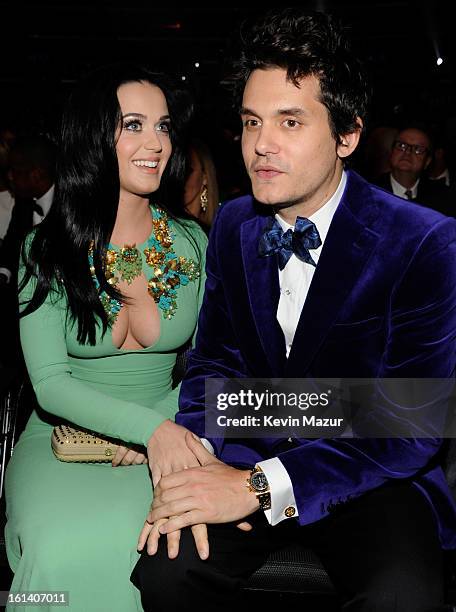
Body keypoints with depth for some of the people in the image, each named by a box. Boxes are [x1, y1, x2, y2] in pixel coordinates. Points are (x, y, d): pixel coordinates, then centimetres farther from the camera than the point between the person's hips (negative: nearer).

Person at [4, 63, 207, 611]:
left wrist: (165, 427, -14)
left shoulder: (192, 241, 2)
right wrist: (148, 426, -24)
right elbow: (50, 382, -10)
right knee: (70, 551, -30)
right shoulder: (46, 249, -4)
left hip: (165, 431, 2)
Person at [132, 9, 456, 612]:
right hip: (252, 456, 4)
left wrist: (261, 488, -26)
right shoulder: (234, 225, 1)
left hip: (371, 473, -3)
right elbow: (216, 360, 8)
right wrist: (194, 455, -13)